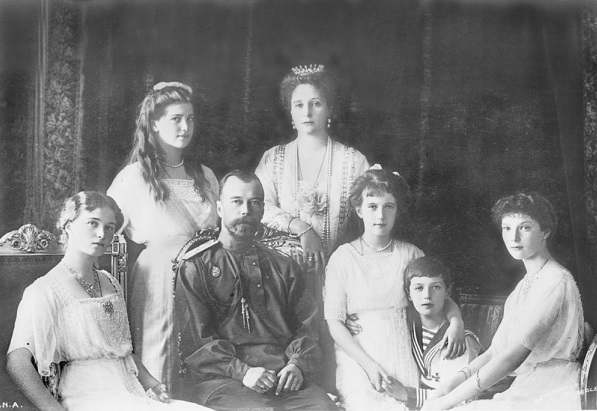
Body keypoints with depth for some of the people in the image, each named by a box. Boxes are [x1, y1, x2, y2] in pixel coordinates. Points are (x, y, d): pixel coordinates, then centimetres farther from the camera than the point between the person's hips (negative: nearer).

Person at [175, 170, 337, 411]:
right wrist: (241, 371, -14)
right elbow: (193, 336, -2)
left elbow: (307, 325, 15)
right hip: (219, 378, -3)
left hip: (284, 378, 4)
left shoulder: (284, 267, 21)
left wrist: (298, 365, -6)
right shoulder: (196, 266, 8)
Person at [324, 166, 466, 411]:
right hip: (359, 356, -2)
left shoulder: (410, 254, 8)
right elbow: (334, 322, -2)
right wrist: (368, 364, -12)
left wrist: (456, 320, -5)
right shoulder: (343, 258, 1)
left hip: (404, 357, 2)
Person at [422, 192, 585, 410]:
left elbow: (514, 355, -18)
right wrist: (455, 381, -5)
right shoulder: (525, 286, 17)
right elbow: (496, 350, 12)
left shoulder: (557, 281, -11)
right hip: (527, 390, 7)